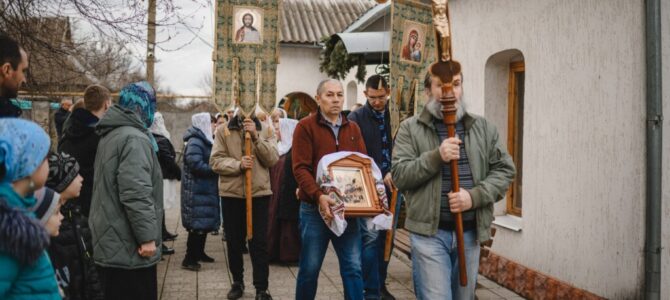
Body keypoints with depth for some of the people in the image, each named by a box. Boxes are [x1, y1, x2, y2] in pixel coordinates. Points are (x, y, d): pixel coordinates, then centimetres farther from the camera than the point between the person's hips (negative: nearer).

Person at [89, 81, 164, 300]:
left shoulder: (111, 134, 15)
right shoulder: (134, 138, -18)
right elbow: (136, 194, -26)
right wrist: (147, 237, -21)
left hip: (111, 241, 10)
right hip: (129, 245, -10)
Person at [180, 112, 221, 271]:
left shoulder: (203, 140, 16)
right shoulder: (195, 142, -16)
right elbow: (196, 165, -25)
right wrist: (215, 169, -17)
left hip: (205, 189, 10)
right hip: (197, 190, -10)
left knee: (205, 222, 15)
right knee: (198, 224, -9)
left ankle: (199, 252, 27)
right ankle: (189, 258, -4)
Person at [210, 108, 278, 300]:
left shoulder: (265, 132, 5)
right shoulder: (223, 132, 3)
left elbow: (272, 159, -8)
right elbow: (215, 161, -6)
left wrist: (256, 136, -17)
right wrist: (238, 164, -21)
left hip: (259, 194, 0)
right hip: (231, 194, 1)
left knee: (259, 243, 1)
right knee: (234, 242, 12)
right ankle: (237, 282, 29)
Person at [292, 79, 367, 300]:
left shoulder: (353, 129, 11)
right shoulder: (306, 126, -4)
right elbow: (300, 168, -12)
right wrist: (318, 196, -26)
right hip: (314, 208, -3)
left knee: (353, 268, 5)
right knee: (310, 268, 7)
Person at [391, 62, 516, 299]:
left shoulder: (483, 127, 7)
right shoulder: (411, 128, -1)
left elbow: (504, 170, 4)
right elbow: (399, 176, -7)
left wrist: (474, 196, -13)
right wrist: (436, 156, -21)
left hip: (470, 232, 4)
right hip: (429, 232, -3)